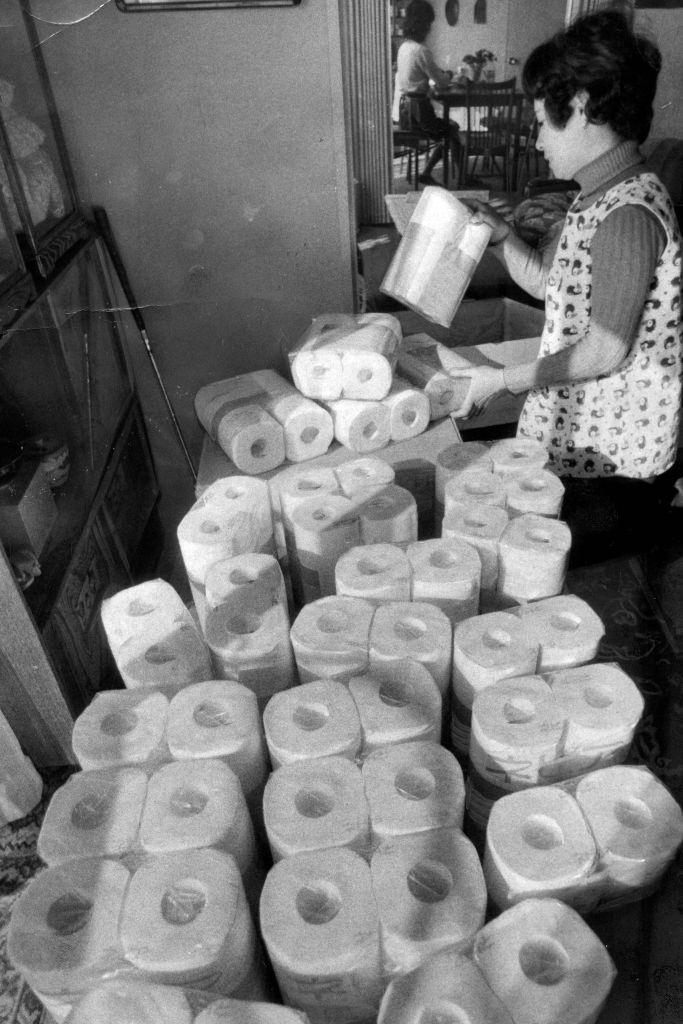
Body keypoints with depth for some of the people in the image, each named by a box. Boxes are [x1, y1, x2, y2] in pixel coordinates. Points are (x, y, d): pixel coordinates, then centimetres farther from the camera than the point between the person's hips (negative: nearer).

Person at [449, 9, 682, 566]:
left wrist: (504, 380, -16)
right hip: (576, 442, 9)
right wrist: (500, 234, 7)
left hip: (612, 468, -9)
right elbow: (549, 285, 19)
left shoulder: (629, 213, -22)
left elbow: (604, 352, -24)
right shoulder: (602, 196, 11)